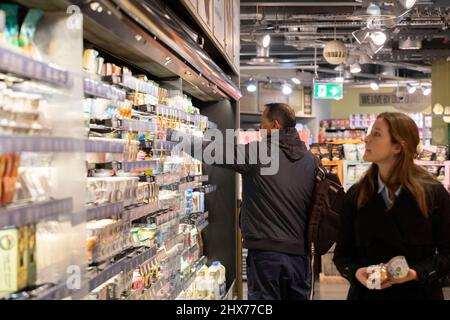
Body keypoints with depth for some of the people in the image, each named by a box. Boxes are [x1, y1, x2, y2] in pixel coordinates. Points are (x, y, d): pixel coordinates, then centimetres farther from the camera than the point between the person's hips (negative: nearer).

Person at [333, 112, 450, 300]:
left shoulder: (433, 193, -6)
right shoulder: (356, 194, 0)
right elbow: (342, 252, 1)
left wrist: (417, 273, -19)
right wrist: (355, 272, -17)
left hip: (419, 293, -2)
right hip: (367, 293, 2)